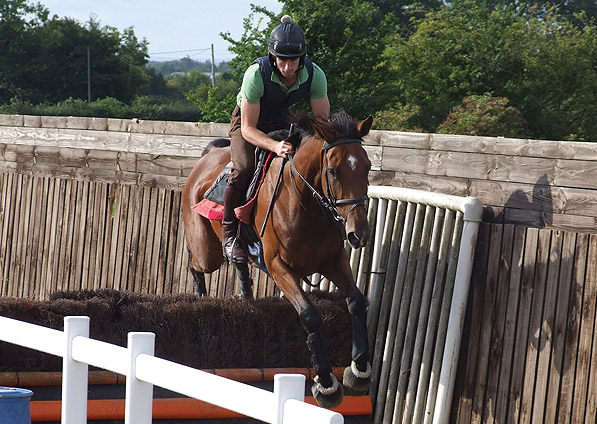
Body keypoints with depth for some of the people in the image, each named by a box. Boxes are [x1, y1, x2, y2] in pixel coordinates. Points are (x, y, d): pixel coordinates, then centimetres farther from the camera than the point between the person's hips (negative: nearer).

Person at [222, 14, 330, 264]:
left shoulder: (315, 75, -25)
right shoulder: (256, 74, -35)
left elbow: (322, 120, -15)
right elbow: (248, 129, -31)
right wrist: (275, 146, -49)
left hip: (283, 124, 4)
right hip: (248, 124, -4)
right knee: (243, 169, -29)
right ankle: (229, 232, -12)